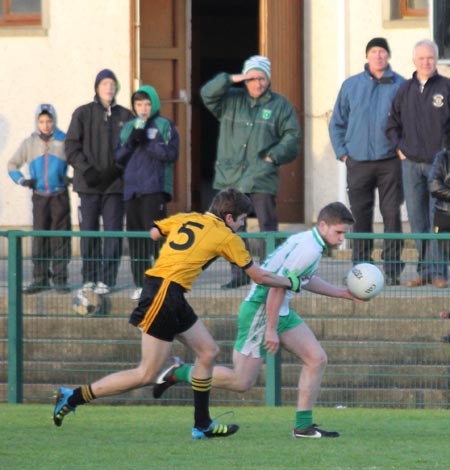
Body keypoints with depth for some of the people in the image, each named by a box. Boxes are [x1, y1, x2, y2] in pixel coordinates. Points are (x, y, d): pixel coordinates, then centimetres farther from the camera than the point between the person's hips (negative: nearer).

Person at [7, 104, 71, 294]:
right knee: (39, 237, 0)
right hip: (39, 197, 2)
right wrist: (22, 180, 1)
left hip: (60, 197, -2)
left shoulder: (64, 141, 0)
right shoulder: (29, 143, 8)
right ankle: (40, 279, 3)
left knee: (60, 237, -3)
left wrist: (71, 179, -12)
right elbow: (12, 164, 17)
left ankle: (60, 279, 0)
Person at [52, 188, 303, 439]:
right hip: (165, 295, -9)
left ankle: (202, 425, 20)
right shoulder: (227, 237, -1)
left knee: (208, 351, 15)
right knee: (146, 376, -4)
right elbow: (259, 276, 5)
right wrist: (291, 282, 20)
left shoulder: (185, 219, 14)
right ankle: (73, 397, -4)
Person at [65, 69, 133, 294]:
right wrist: (86, 169, -10)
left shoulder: (124, 116, 9)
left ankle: (106, 279, -2)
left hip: (115, 183, 1)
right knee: (88, 231, 1)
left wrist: (121, 169, -8)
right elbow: (71, 146, 2)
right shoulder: (83, 113, 6)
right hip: (89, 184, -1)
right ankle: (89, 278, 8)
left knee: (113, 231, -4)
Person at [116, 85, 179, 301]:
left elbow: (171, 153, -6)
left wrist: (146, 142, -12)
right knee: (135, 235, 3)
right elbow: (119, 157, 12)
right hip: (132, 189, 5)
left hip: (155, 188, -5)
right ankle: (140, 284, 7)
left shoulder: (164, 125, 5)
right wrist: (131, 142, -5)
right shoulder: (128, 127, 18)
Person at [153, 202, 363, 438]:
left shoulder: (308, 240, 9)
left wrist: (344, 293, 25)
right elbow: (277, 286, -25)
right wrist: (271, 330, -23)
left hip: (281, 311, 10)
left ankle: (303, 426, 8)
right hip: (260, 311, -10)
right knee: (242, 382, -4)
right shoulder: (309, 250, -22)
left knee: (317, 359, 5)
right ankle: (178, 372, 10)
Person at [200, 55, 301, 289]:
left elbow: (291, 137, 6)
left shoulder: (280, 106, 7)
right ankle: (238, 274, 13)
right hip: (230, 177, 3)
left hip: (261, 179, -3)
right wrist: (230, 79, -11)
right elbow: (207, 94, 0)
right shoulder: (231, 100, 13)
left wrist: (274, 156, -8)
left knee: (268, 226, -8)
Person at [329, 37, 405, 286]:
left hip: (390, 162, -1)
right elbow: (337, 123, 14)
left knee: (392, 215, -3)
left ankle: (393, 270, 0)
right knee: (360, 217, 2)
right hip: (358, 161, 1)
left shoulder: (400, 86, 4)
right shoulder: (351, 86, 9)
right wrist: (342, 153, 4)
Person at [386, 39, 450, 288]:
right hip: (411, 163, 4)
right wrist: (399, 147, 8)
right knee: (417, 219, 4)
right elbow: (392, 124, 19)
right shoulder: (404, 90, 10)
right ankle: (424, 270, 10)